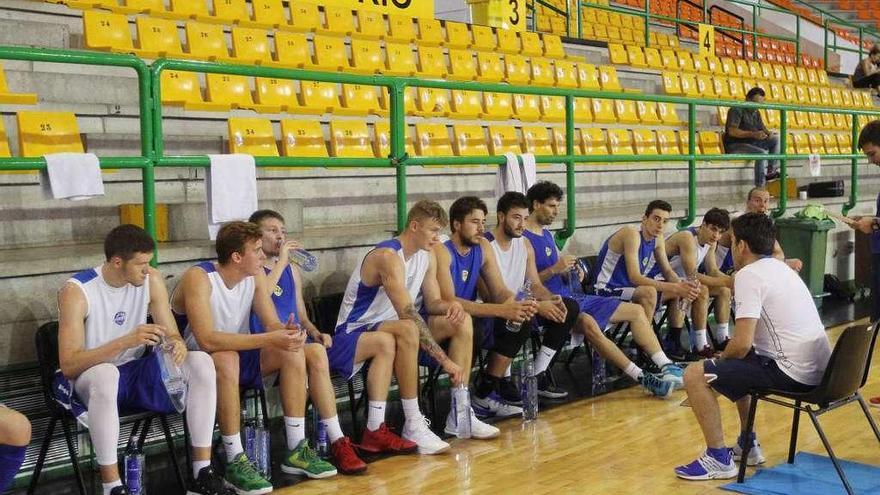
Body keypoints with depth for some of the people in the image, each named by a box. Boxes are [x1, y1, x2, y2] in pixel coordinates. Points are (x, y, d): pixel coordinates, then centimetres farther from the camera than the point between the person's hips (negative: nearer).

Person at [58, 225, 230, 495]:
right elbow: (68, 366, -24)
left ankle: (202, 473, -17)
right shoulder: (76, 291, -19)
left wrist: (178, 345, -27)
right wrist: (126, 341, -36)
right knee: (105, 374, -40)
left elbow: (172, 334, -1)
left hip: (137, 372, 5)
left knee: (201, 363, -19)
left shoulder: (151, 279, -4)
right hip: (91, 379, -5)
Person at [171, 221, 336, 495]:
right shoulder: (198, 277, -25)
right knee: (226, 358, -37)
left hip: (240, 356, 7)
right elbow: (207, 340, -36)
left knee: (292, 350, -13)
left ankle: (296, 451, -8)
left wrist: (287, 332, -31)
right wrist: (269, 339, -39)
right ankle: (235, 463, -30)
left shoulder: (255, 275, -3)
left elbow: (272, 323, -5)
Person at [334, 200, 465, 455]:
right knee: (407, 329, -40)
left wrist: (451, 306, -16)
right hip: (355, 334, -9)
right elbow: (409, 315, -33)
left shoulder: (427, 256, 4)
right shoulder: (388, 257, -25)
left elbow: (432, 303, 10)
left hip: (389, 327, 9)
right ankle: (413, 425, -32)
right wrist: (445, 360, -34)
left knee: (462, 321, -2)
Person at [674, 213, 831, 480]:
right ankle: (747, 445, 35)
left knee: (695, 375, -6)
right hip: (819, 369, 10)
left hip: (793, 373, -10)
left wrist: (721, 358, 0)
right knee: (738, 363, 33)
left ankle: (718, 459, 0)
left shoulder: (749, 274, -13)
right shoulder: (780, 267, 16)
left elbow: (742, 343, -19)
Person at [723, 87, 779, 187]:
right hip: (735, 145, -9)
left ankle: (771, 170, -14)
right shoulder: (737, 110, -11)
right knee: (762, 153, -31)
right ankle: (759, 188, -35)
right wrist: (753, 134, -33)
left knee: (776, 139, -3)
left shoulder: (756, 113, 15)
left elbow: (762, 128, 18)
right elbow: (732, 131, -23)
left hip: (751, 143, 9)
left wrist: (768, 133, -9)